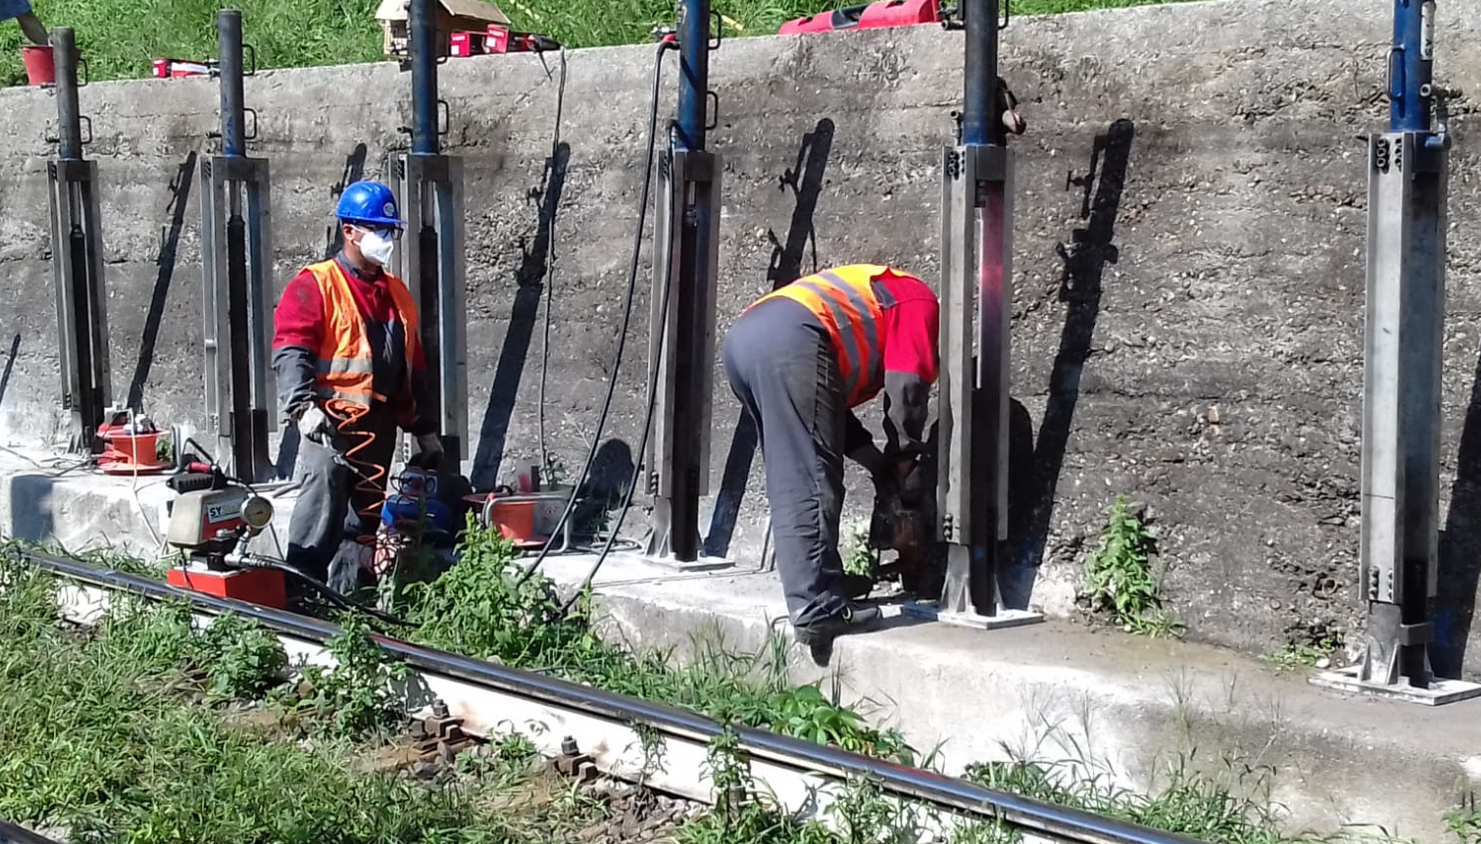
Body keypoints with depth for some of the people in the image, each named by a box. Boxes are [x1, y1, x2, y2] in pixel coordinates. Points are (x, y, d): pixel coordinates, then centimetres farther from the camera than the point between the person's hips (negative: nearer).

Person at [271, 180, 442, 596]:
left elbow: (413, 369, 24)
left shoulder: (397, 295, 19)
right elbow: (290, 352, -14)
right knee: (323, 485, -20)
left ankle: (347, 599, 16)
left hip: (380, 428, 7)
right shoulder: (314, 285, -2)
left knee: (365, 520, 8)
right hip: (330, 424, -7)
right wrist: (303, 406, -29)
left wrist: (425, 431, 22)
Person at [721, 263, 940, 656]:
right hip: (791, 341, -9)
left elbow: (830, 405, 33)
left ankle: (814, 597, 17)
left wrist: (878, 463, 27)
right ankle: (818, 610, -11)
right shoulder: (918, 301, 18)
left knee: (790, 484, 14)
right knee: (812, 486, -8)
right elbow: (906, 388, 3)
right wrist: (904, 460, 14)